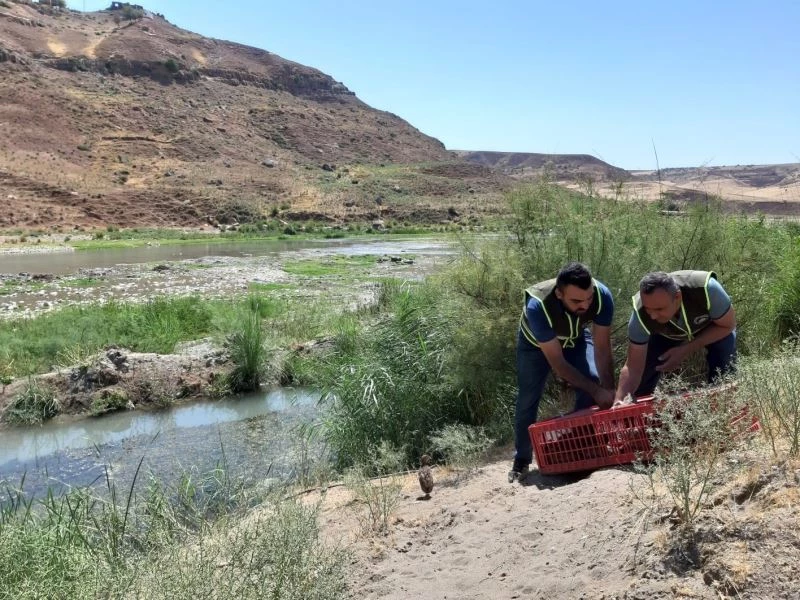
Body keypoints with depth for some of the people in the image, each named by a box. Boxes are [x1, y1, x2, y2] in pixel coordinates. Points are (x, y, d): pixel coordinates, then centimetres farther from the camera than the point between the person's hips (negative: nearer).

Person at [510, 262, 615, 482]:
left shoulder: (602, 296, -36)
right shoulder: (538, 306, -44)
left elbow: (602, 347, -26)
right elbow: (558, 363, -37)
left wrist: (608, 390, -34)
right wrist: (597, 390, -39)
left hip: (576, 337, 3)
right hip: (536, 343, -2)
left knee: (593, 382, -17)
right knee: (528, 399, -2)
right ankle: (521, 461, 17)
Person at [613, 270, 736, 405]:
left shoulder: (706, 289, -42)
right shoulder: (641, 313, -37)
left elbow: (728, 325, -23)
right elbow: (633, 367, -29)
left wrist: (686, 350, -32)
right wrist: (619, 399, -46)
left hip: (714, 326, -1)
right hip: (666, 334, 1)